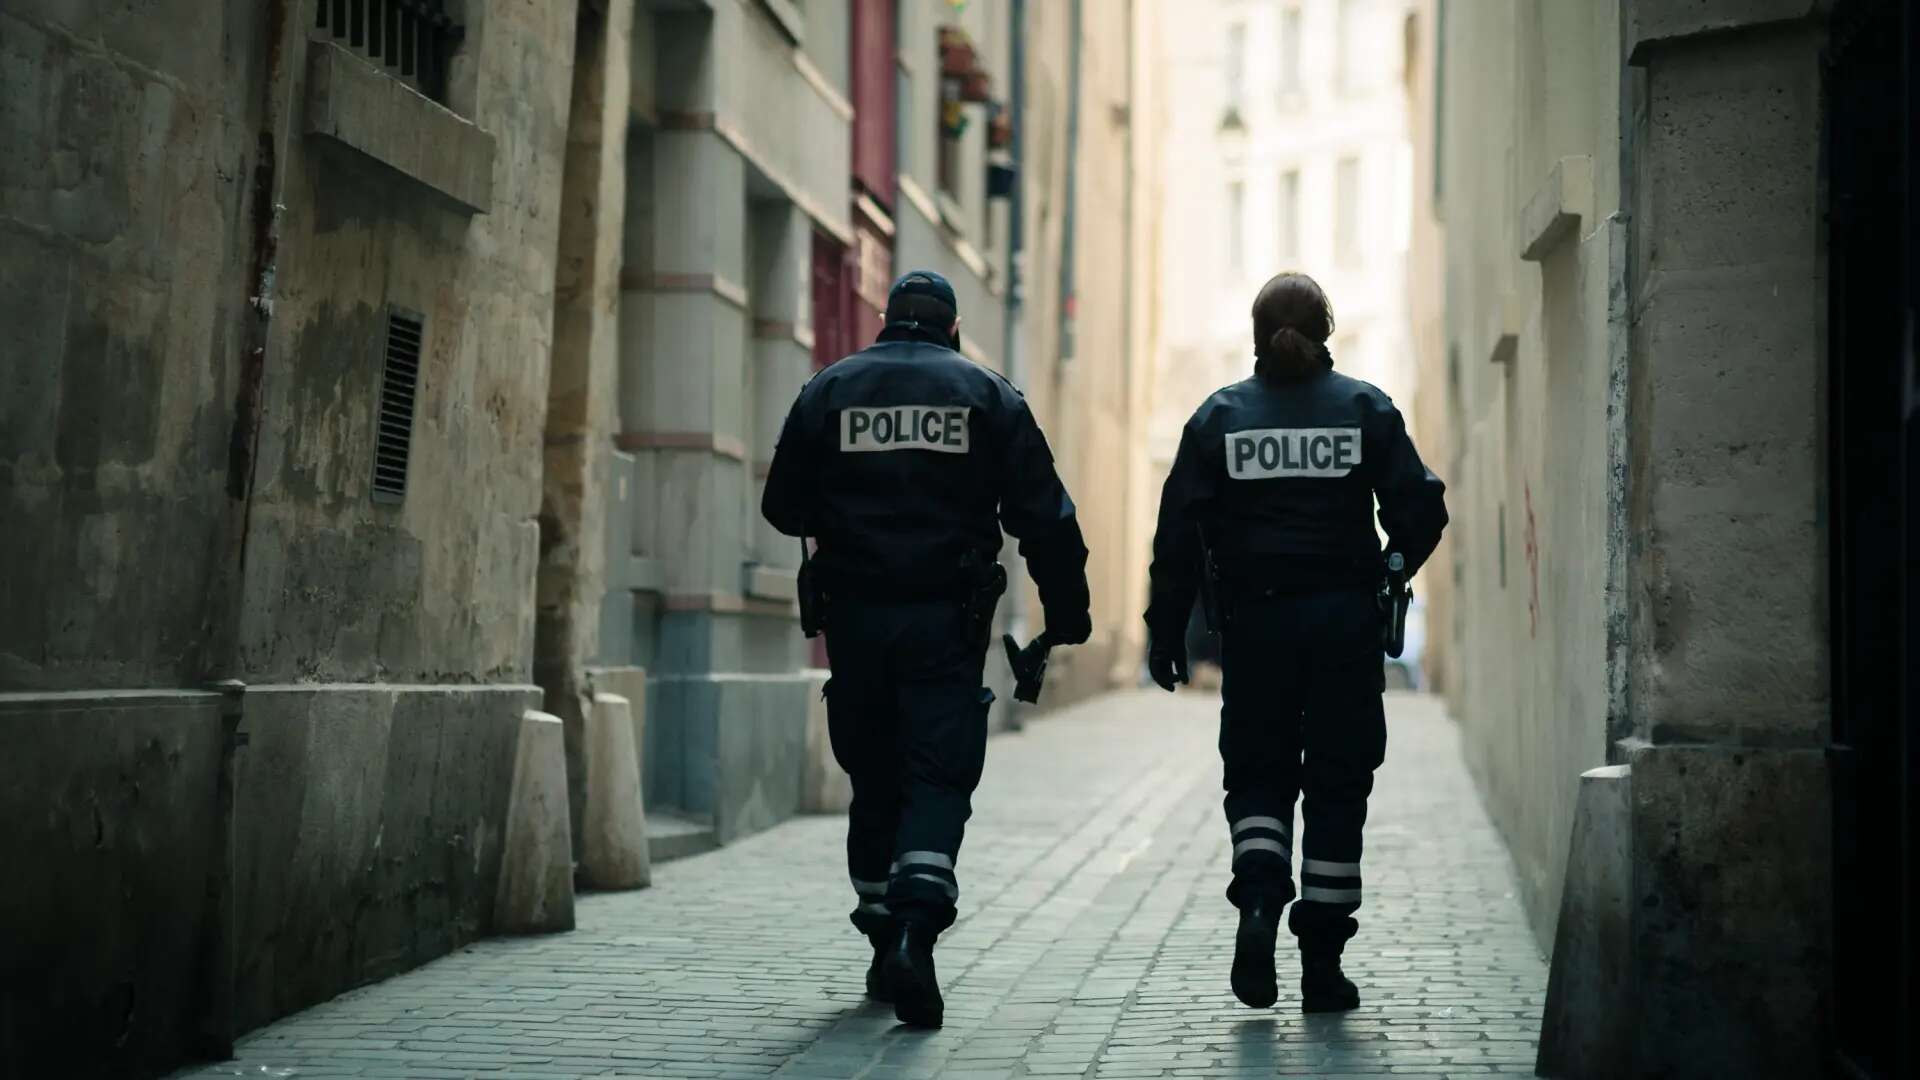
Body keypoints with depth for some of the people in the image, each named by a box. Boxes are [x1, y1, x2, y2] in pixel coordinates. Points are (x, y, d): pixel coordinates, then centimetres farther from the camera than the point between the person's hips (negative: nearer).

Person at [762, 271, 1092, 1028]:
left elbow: (783, 506, 10)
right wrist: (1066, 614, 5)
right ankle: (915, 932, -21)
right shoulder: (988, 396, 4)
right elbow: (1044, 516, 0)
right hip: (946, 620, -2)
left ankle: (885, 940, 20)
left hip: (856, 615, 2)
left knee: (874, 782, 13)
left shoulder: (829, 391, 7)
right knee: (939, 781, -2)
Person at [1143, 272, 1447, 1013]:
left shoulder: (1220, 416, 2)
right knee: (1337, 784, 6)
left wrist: (1165, 631, 2)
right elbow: (1420, 509, -3)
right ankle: (1322, 963, 8)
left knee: (1257, 775, 12)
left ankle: (1258, 902, -15)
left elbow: (1180, 533, -2)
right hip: (1345, 619, 0)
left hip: (1255, 623, 0)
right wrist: (1389, 576, 15)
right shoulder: (1365, 409, 2)